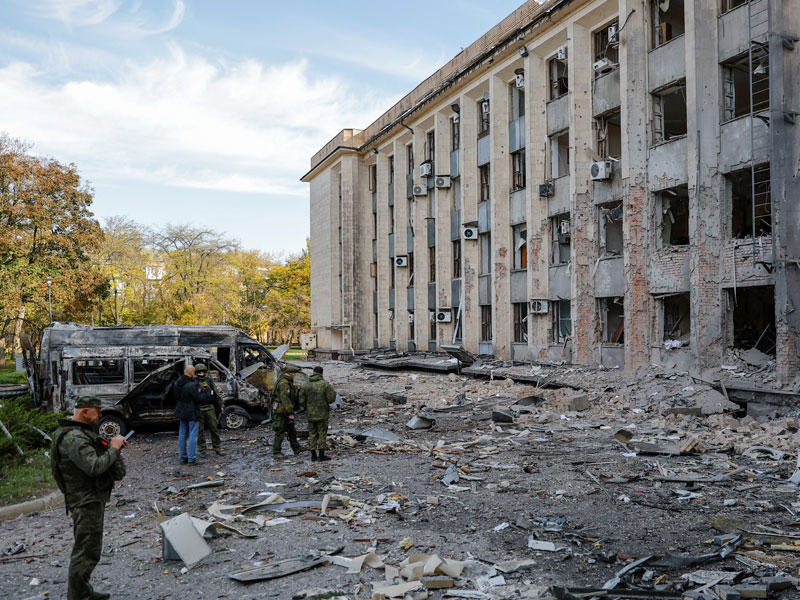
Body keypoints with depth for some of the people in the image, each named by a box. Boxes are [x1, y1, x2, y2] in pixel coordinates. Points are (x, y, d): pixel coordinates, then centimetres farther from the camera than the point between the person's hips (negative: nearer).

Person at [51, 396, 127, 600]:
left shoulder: (81, 432, 11)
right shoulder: (73, 438, -22)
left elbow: (92, 454, 22)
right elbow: (94, 467, -30)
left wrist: (112, 445, 6)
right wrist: (113, 449, -18)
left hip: (93, 500, 11)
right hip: (86, 503, -11)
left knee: (87, 550, 21)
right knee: (86, 552, -3)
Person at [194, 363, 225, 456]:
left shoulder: (209, 381, 7)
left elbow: (217, 393, 12)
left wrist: (221, 405, 10)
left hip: (210, 408, 2)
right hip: (198, 409, -2)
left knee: (214, 428, 2)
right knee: (200, 430, 3)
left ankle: (217, 448, 11)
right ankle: (202, 450, 12)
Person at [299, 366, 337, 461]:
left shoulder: (306, 385, 1)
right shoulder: (325, 384, -10)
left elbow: (302, 401, 1)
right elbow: (331, 399, -12)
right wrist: (333, 391, 8)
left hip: (310, 414, 3)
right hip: (322, 414, -3)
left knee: (312, 434, 10)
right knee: (322, 433, 3)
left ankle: (313, 455, 11)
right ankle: (321, 455, 2)